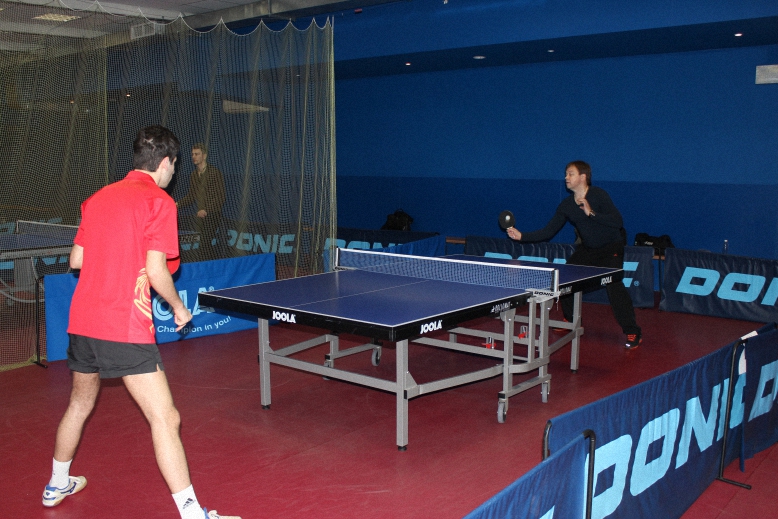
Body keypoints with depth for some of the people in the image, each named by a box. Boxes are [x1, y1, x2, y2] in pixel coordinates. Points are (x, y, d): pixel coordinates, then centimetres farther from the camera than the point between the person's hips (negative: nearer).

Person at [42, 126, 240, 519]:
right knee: (165, 419, -6)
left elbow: (76, 259, 17)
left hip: (81, 320, 8)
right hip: (125, 328, -8)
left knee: (80, 404, 28)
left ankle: (57, 485, 47)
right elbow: (156, 270, -15)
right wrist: (178, 307, 1)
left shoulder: (98, 198, 13)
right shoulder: (158, 201, -7)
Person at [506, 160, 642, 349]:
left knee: (614, 284, -24)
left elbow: (618, 222, -29)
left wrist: (591, 213, -36)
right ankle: (572, 321, 24)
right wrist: (522, 236, -15)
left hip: (611, 248, -6)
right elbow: (548, 232, -5)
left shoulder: (598, 195, -20)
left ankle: (633, 332, -13)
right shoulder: (566, 205, -4)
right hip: (587, 248, 6)